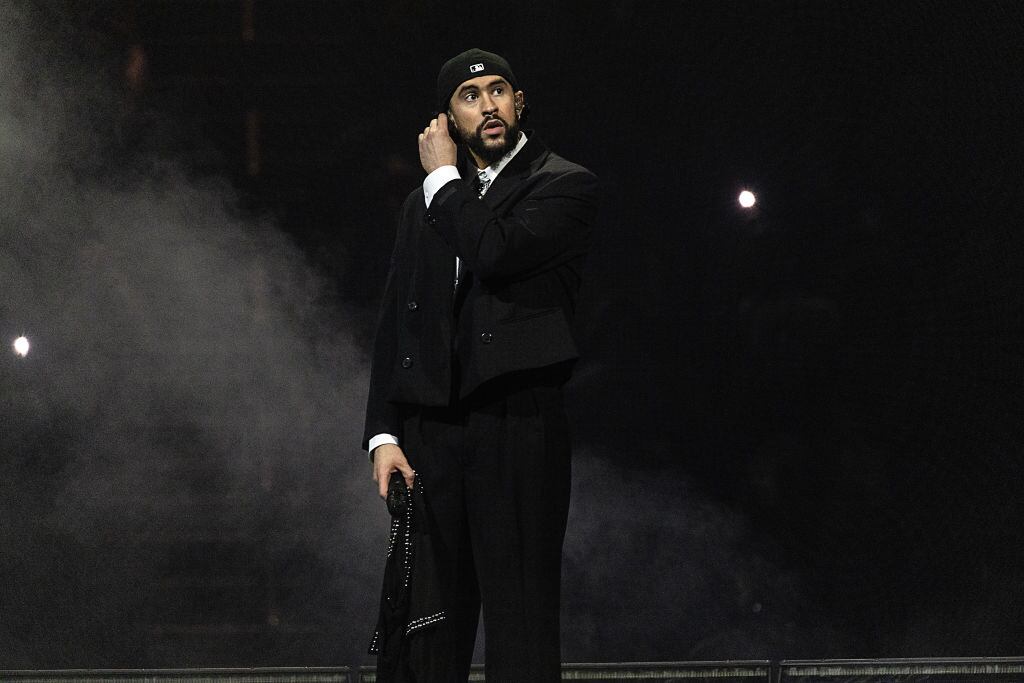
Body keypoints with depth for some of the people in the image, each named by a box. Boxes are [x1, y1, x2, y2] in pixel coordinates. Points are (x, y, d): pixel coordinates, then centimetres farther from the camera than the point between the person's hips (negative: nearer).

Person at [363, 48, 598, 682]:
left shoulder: (566, 186, 2)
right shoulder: (426, 203, 19)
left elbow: (495, 253, -17)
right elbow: (394, 323, 16)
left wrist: (445, 176, -1)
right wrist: (384, 434, 5)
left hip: (518, 422, -5)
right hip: (431, 428, 5)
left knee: (520, 619, -6)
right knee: (427, 624, 3)